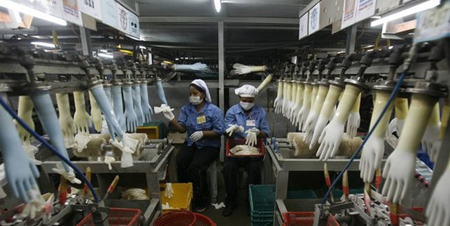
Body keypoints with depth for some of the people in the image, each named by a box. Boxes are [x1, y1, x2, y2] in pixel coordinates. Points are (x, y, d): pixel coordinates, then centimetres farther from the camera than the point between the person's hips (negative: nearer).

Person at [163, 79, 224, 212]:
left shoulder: (214, 110, -8)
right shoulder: (186, 109, 5)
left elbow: (219, 131, -11)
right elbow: (182, 129, -2)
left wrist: (202, 133, -23)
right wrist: (172, 119, -19)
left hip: (209, 145, -4)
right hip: (191, 143, 4)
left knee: (195, 166, -25)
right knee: (179, 163, -21)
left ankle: (202, 199, 0)